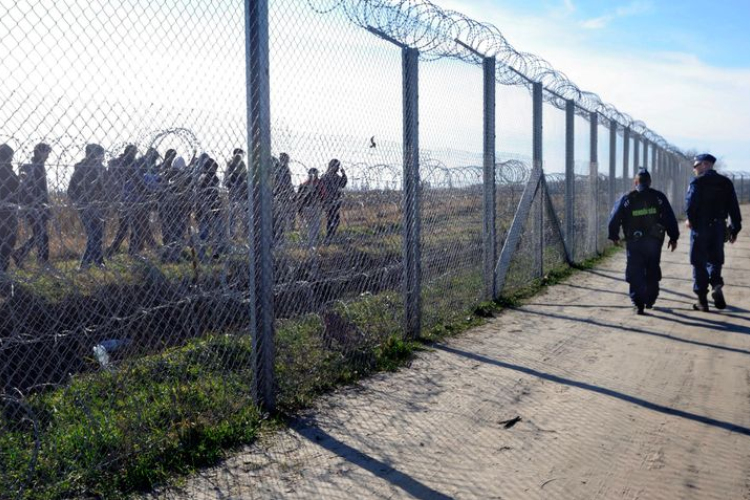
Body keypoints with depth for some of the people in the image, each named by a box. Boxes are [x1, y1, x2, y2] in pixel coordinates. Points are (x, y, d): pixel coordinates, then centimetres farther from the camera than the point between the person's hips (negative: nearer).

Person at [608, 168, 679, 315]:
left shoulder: (626, 199, 0)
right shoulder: (659, 197, 2)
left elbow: (614, 218, 1)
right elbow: (670, 219, 2)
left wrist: (614, 236, 14)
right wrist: (673, 237, 10)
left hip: (634, 243, -2)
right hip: (654, 241, 2)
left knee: (635, 274, 2)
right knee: (652, 272, 17)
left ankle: (638, 303, -7)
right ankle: (650, 300, 24)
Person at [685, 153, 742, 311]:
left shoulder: (697, 182, -7)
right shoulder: (726, 183, 8)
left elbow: (691, 203, -20)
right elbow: (734, 208, 6)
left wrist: (690, 219, -3)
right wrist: (735, 229, 10)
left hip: (701, 227, -4)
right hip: (719, 227, 4)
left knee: (699, 263, 4)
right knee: (715, 260, 18)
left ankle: (702, 301, 6)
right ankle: (716, 285, -9)